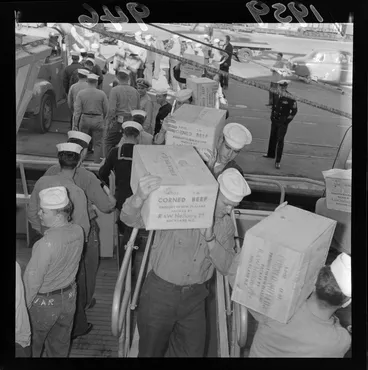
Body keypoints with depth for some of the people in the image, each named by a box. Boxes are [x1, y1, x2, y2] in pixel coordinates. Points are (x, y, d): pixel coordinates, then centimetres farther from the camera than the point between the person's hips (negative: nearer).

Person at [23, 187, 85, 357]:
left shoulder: (46, 243, -31)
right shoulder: (78, 231, -13)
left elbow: (33, 280, -22)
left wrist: (24, 305, -9)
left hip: (44, 302, -5)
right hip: (69, 298, 6)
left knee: (32, 346, 20)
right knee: (60, 346, 24)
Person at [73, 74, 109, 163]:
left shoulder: (81, 93, -2)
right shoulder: (102, 94, -4)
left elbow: (77, 110, -4)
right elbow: (106, 110, -2)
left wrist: (75, 124, -2)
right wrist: (103, 119, 17)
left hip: (84, 119, 2)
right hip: (98, 120, -2)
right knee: (98, 143, 6)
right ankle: (97, 163, 8)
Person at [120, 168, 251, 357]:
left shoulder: (226, 225, -1)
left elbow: (226, 267, -5)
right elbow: (129, 219, -20)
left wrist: (210, 238, -23)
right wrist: (139, 197, -44)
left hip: (194, 298, 4)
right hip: (160, 293, -3)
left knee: (193, 352, 16)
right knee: (151, 351, 15)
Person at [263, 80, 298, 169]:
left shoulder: (290, 98, -14)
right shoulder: (276, 96, 3)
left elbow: (294, 110, -8)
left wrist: (287, 120, -9)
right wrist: (272, 118, 12)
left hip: (283, 123, -6)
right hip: (274, 121, 6)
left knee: (280, 141, -6)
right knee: (272, 138, 19)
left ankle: (278, 161, -1)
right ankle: (271, 154, 39)